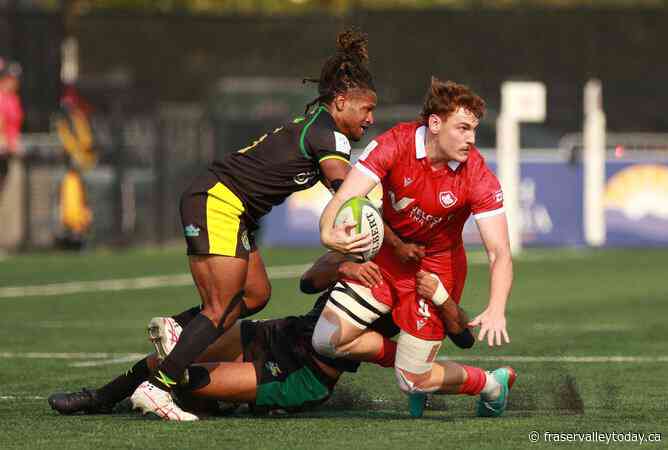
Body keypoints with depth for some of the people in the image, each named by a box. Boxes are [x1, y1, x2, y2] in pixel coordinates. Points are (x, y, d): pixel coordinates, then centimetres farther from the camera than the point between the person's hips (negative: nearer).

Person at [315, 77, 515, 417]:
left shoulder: (479, 178, -25)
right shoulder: (395, 144, -24)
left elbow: (499, 253, -28)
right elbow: (345, 198, -29)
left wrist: (496, 310, -46)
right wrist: (329, 234, -54)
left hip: (436, 267, -2)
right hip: (385, 254, 3)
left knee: (413, 383, -4)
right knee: (326, 341, -9)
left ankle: (493, 383, 24)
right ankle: (405, 354, 16)